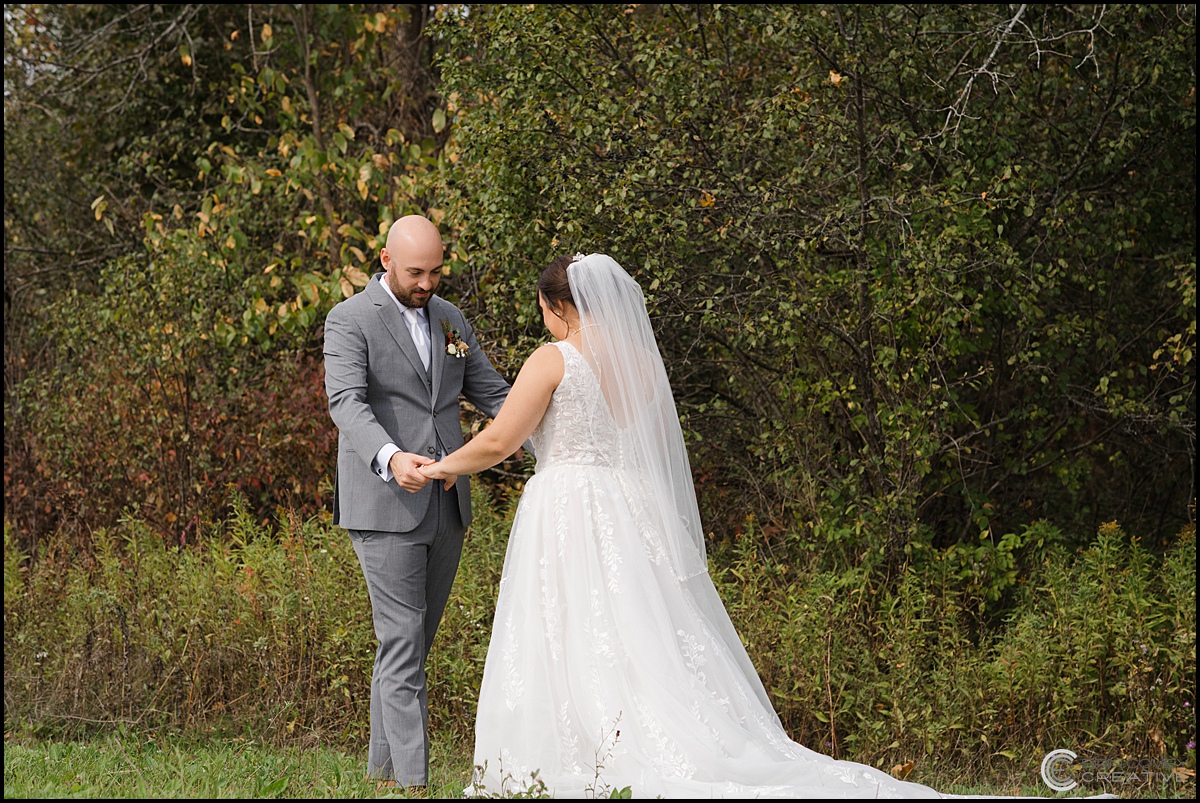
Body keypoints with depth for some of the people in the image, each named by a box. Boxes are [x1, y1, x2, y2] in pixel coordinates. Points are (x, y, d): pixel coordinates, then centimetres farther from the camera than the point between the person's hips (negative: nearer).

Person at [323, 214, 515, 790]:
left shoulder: (448, 319, 14)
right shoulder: (350, 321, -7)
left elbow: (492, 393, 15)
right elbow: (346, 404, -21)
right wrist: (391, 457, -40)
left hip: (445, 505, 6)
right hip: (384, 508, -6)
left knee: (412, 643, 11)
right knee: (402, 645, -10)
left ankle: (383, 771, 19)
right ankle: (412, 780, -12)